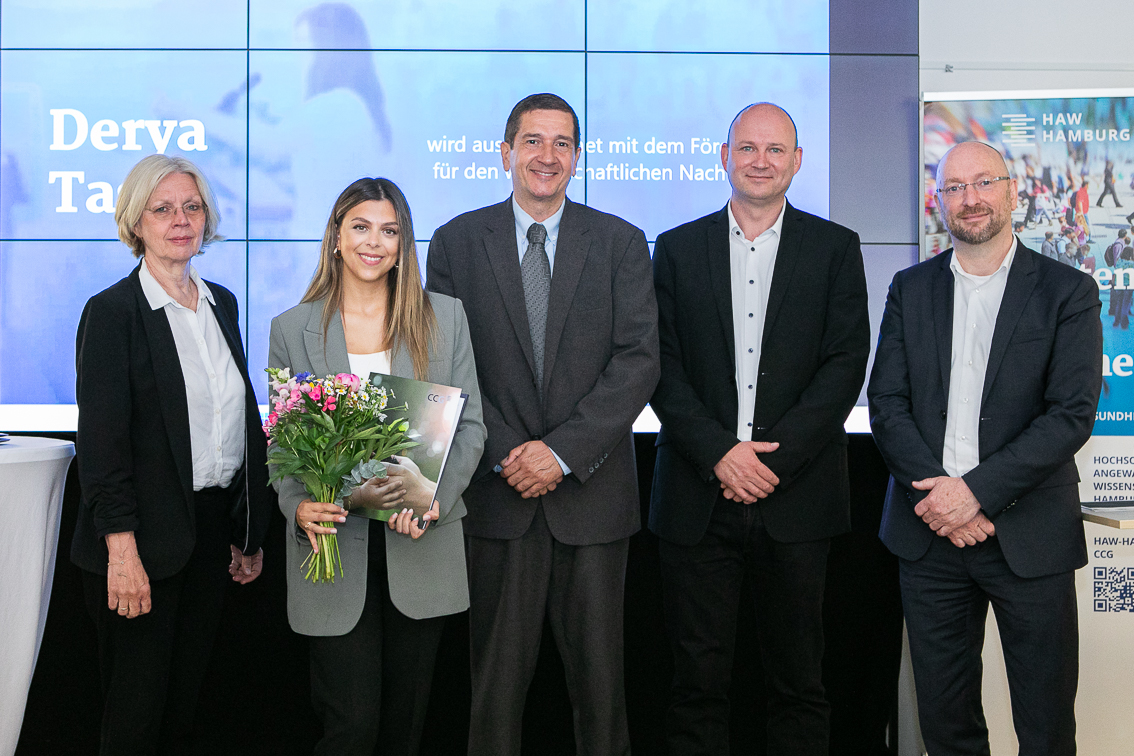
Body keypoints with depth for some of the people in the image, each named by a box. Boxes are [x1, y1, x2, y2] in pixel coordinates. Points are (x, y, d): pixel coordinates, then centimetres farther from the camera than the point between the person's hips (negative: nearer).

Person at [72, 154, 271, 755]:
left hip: (212, 533, 6)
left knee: (185, 701, 16)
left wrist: (249, 532, 14)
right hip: (148, 542, -6)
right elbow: (100, 440, -15)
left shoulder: (222, 303, 10)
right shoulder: (112, 312, -9)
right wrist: (122, 550, -20)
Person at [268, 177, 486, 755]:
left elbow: (470, 425, 4)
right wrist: (298, 507, -15)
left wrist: (436, 496, -12)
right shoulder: (292, 329, 5)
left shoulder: (445, 318, 6)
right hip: (334, 545, -1)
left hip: (423, 548, 1)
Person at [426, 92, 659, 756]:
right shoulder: (457, 242, 5)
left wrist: (563, 451, -13)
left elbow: (639, 360, -4)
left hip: (593, 490, 0)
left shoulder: (621, 243, 5)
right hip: (497, 493, 0)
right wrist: (505, 453, -11)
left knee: (600, 673, 7)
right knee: (497, 677, 6)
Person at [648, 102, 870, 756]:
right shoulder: (678, 249, 9)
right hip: (699, 497, 1)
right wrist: (719, 452, -11)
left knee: (799, 677, 8)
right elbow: (662, 365, 2)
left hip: (796, 497, 0)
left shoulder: (835, 248, 7)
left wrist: (775, 458, -12)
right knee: (698, 677, 5)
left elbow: (846, 365, -2)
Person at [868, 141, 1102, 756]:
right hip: (930, 529, 2)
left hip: (1030, 537, -2)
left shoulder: (1068, 291, -1)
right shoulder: (910, 289, 8)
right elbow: (885, 403, 2)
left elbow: (1073, 413, -9)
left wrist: (977, 490, -17)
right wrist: (933, 491, -12)